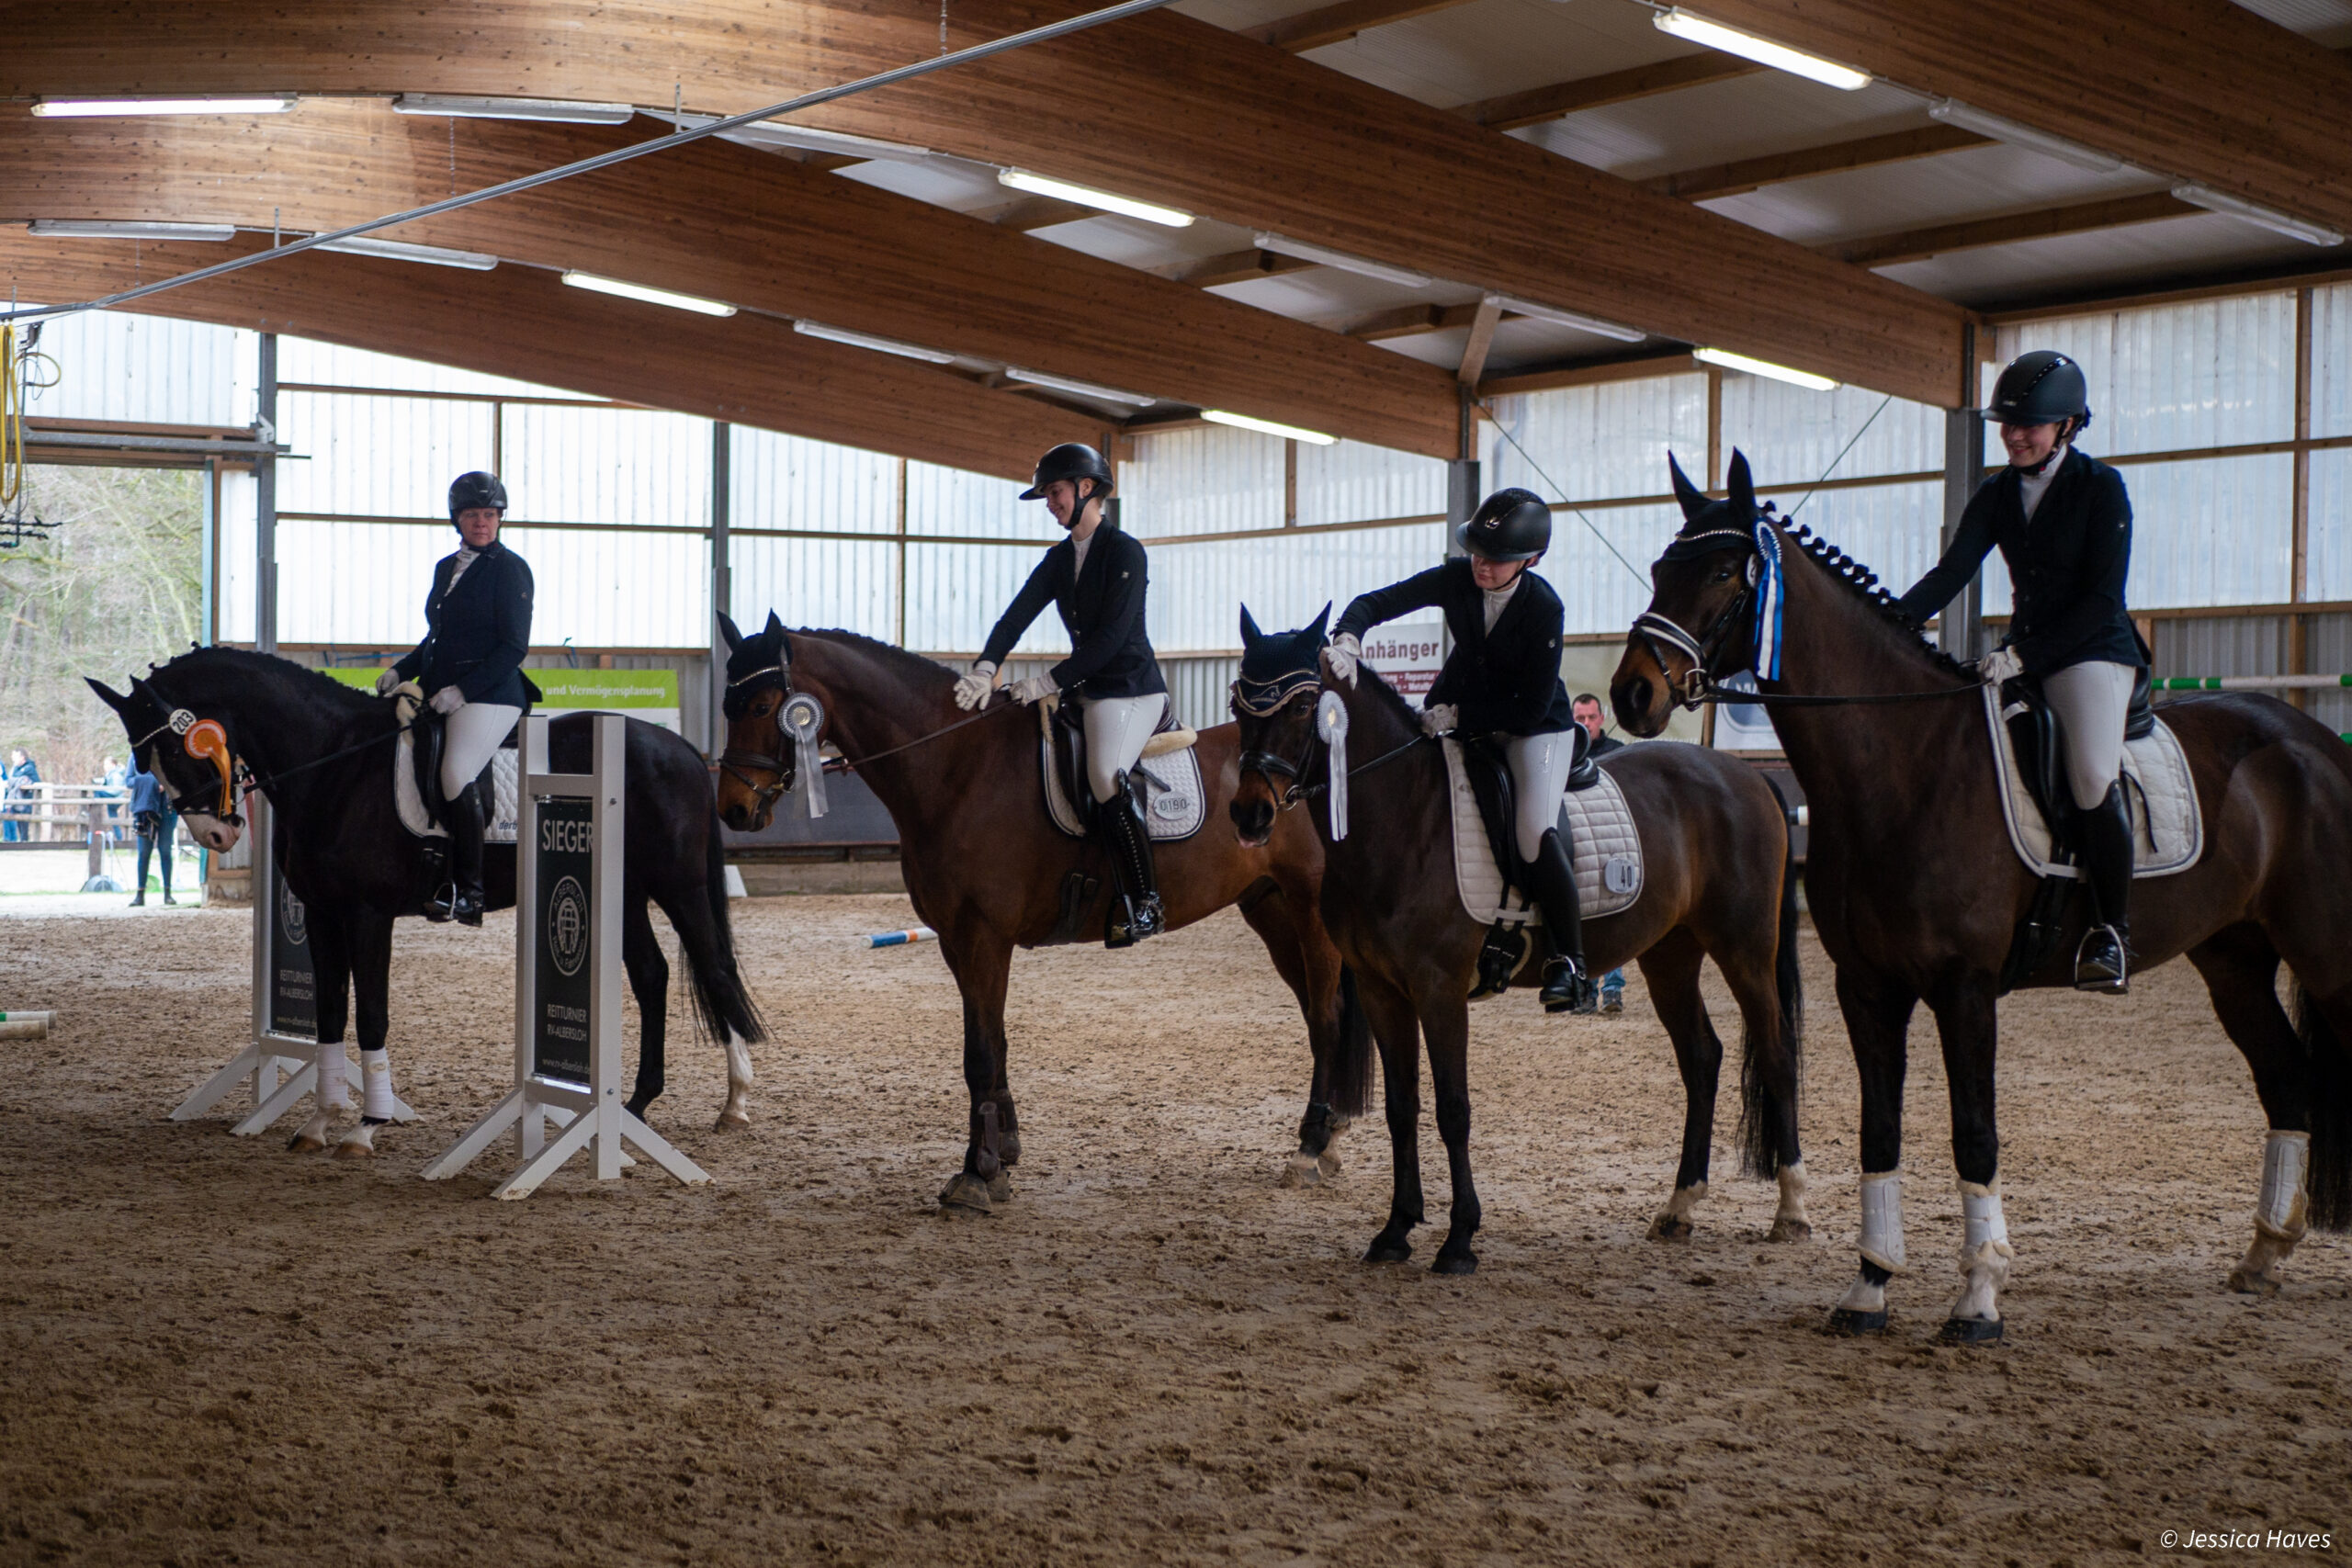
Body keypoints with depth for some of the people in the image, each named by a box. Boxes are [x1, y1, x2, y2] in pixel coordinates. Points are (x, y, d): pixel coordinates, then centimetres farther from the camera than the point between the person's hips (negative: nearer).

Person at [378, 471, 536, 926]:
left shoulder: (509, 568, -6)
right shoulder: (446, 568, 16)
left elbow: (514, 647, -12)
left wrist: (463, 690, -19)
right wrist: (401, 671, 8)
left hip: (491, 692, -8)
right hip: (441, 691, 8)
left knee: (456, 777, -22)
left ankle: (469, 896, -14)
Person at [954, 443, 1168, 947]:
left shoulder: (1125, 551, -11)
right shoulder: (1059, 558, 12)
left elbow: (1111, 636, -19)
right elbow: (1019, 614, 0)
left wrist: (1050, 682, -21)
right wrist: (986, 668, -17)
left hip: (1131, 688, -9)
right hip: (1086, 688, 9)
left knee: (1104, 778, -29)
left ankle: (1145, 904, -22)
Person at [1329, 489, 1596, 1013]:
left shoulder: (1544, 609, -27)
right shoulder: (1457, 579, -16)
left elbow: (1531, 708, -26)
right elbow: (1378, 602, -15)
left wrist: (1456, 716, -27)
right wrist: (1347, 640, -36)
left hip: (1535, 726, -5)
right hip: (1461, 707, 5)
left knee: (1535, 833, -25)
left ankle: (1570, 966, -17)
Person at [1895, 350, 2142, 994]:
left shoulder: (2101, 487, -8)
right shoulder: (1996, 495, 8)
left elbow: (2102, 597, -14)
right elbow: (1950, 575, 0)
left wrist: (2025, 655, -24)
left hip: (2093, 650, -7)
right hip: (2022, 654, 7)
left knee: (2093, 773, -29)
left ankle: (2111, 932, -17)